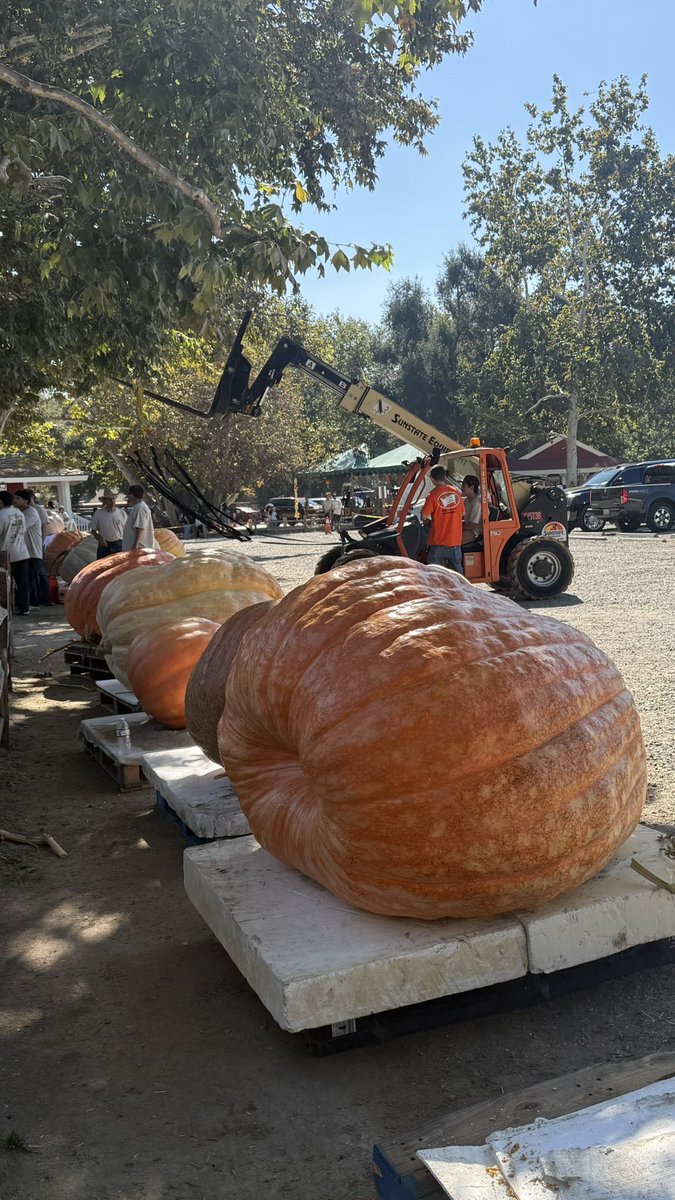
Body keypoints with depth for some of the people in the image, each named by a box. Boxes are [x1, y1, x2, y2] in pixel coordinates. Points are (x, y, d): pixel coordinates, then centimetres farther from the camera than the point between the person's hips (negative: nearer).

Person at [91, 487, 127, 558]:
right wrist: (100, 539, -11)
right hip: (104, 545, 0)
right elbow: (93, 531, 7)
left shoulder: (122, 513, 2)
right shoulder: (98, 513, 2)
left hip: (118, 545, 0)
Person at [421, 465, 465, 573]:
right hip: (455, 540, 4)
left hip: (438, 541, -4)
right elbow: (462, 513, 12)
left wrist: (428, 522, 9)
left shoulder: (433, 494, -12)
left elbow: (424, 516, -12)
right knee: (457, 571, 12)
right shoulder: (456, 492, 2)